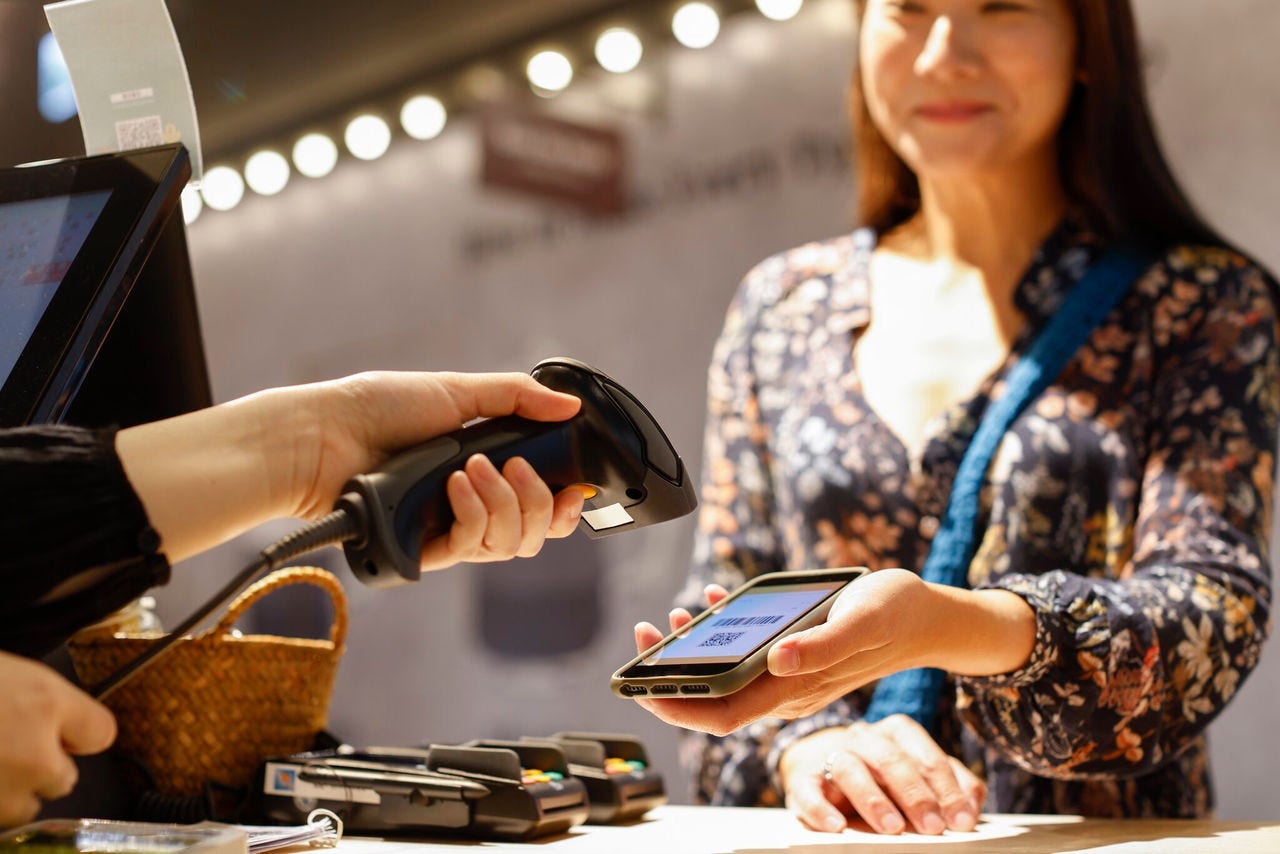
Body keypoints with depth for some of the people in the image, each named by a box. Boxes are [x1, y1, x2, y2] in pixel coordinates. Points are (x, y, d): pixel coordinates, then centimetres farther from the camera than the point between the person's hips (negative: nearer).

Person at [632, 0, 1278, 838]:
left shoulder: (1211, 305, 2)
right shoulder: (779, 307, 9)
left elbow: (1211, 614, -10)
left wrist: (949, 625, -28)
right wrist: (804, 743, -11)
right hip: (826, 841, 3)